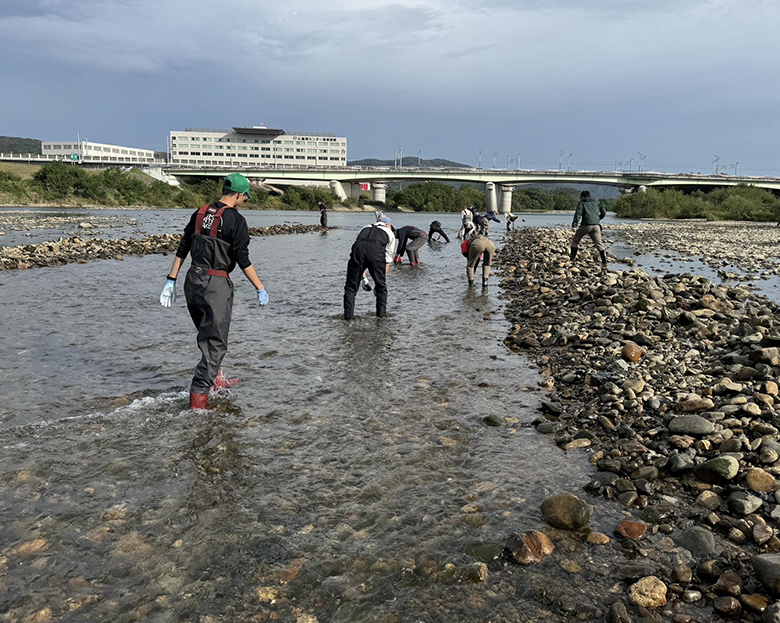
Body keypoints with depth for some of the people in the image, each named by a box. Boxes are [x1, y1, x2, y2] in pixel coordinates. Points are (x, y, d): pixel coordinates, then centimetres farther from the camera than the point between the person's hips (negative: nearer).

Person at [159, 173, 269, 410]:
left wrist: (171, 281, 14)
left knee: (206, 334, 23)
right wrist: (260, 289, -4)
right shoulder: (236, 220, -11)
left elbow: (182, 250, 10)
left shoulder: (199, 214, 10)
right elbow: (243, 260, -12)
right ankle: (198, 395, -6)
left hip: (192, 281, 7)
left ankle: (215, 378, 38)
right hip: (216, 284, -7)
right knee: (216, 342, -1)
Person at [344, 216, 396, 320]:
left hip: (358, 247, 2)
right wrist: (383, 278, 34)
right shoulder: (390, 233, 34)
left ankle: (348, 315, 10)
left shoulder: (365, 228, 41)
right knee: (381, 285, 19)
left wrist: (363, 278, 38)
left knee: (351, 285, 13)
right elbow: (387, 259, 30)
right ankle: (381, 314, 23)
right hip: (377, 250, -2)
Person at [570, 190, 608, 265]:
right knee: (598, 243, 5)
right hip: (596, 225, 3)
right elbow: (604, 212, 17)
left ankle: (572, 258, 13)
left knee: (575, 240, 14)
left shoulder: (582, 203, 8)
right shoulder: (596, 202, 20)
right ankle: (604, 261, -3)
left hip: (586, 225, -3)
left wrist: (574, 226, -13)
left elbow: (578, 214, -6)